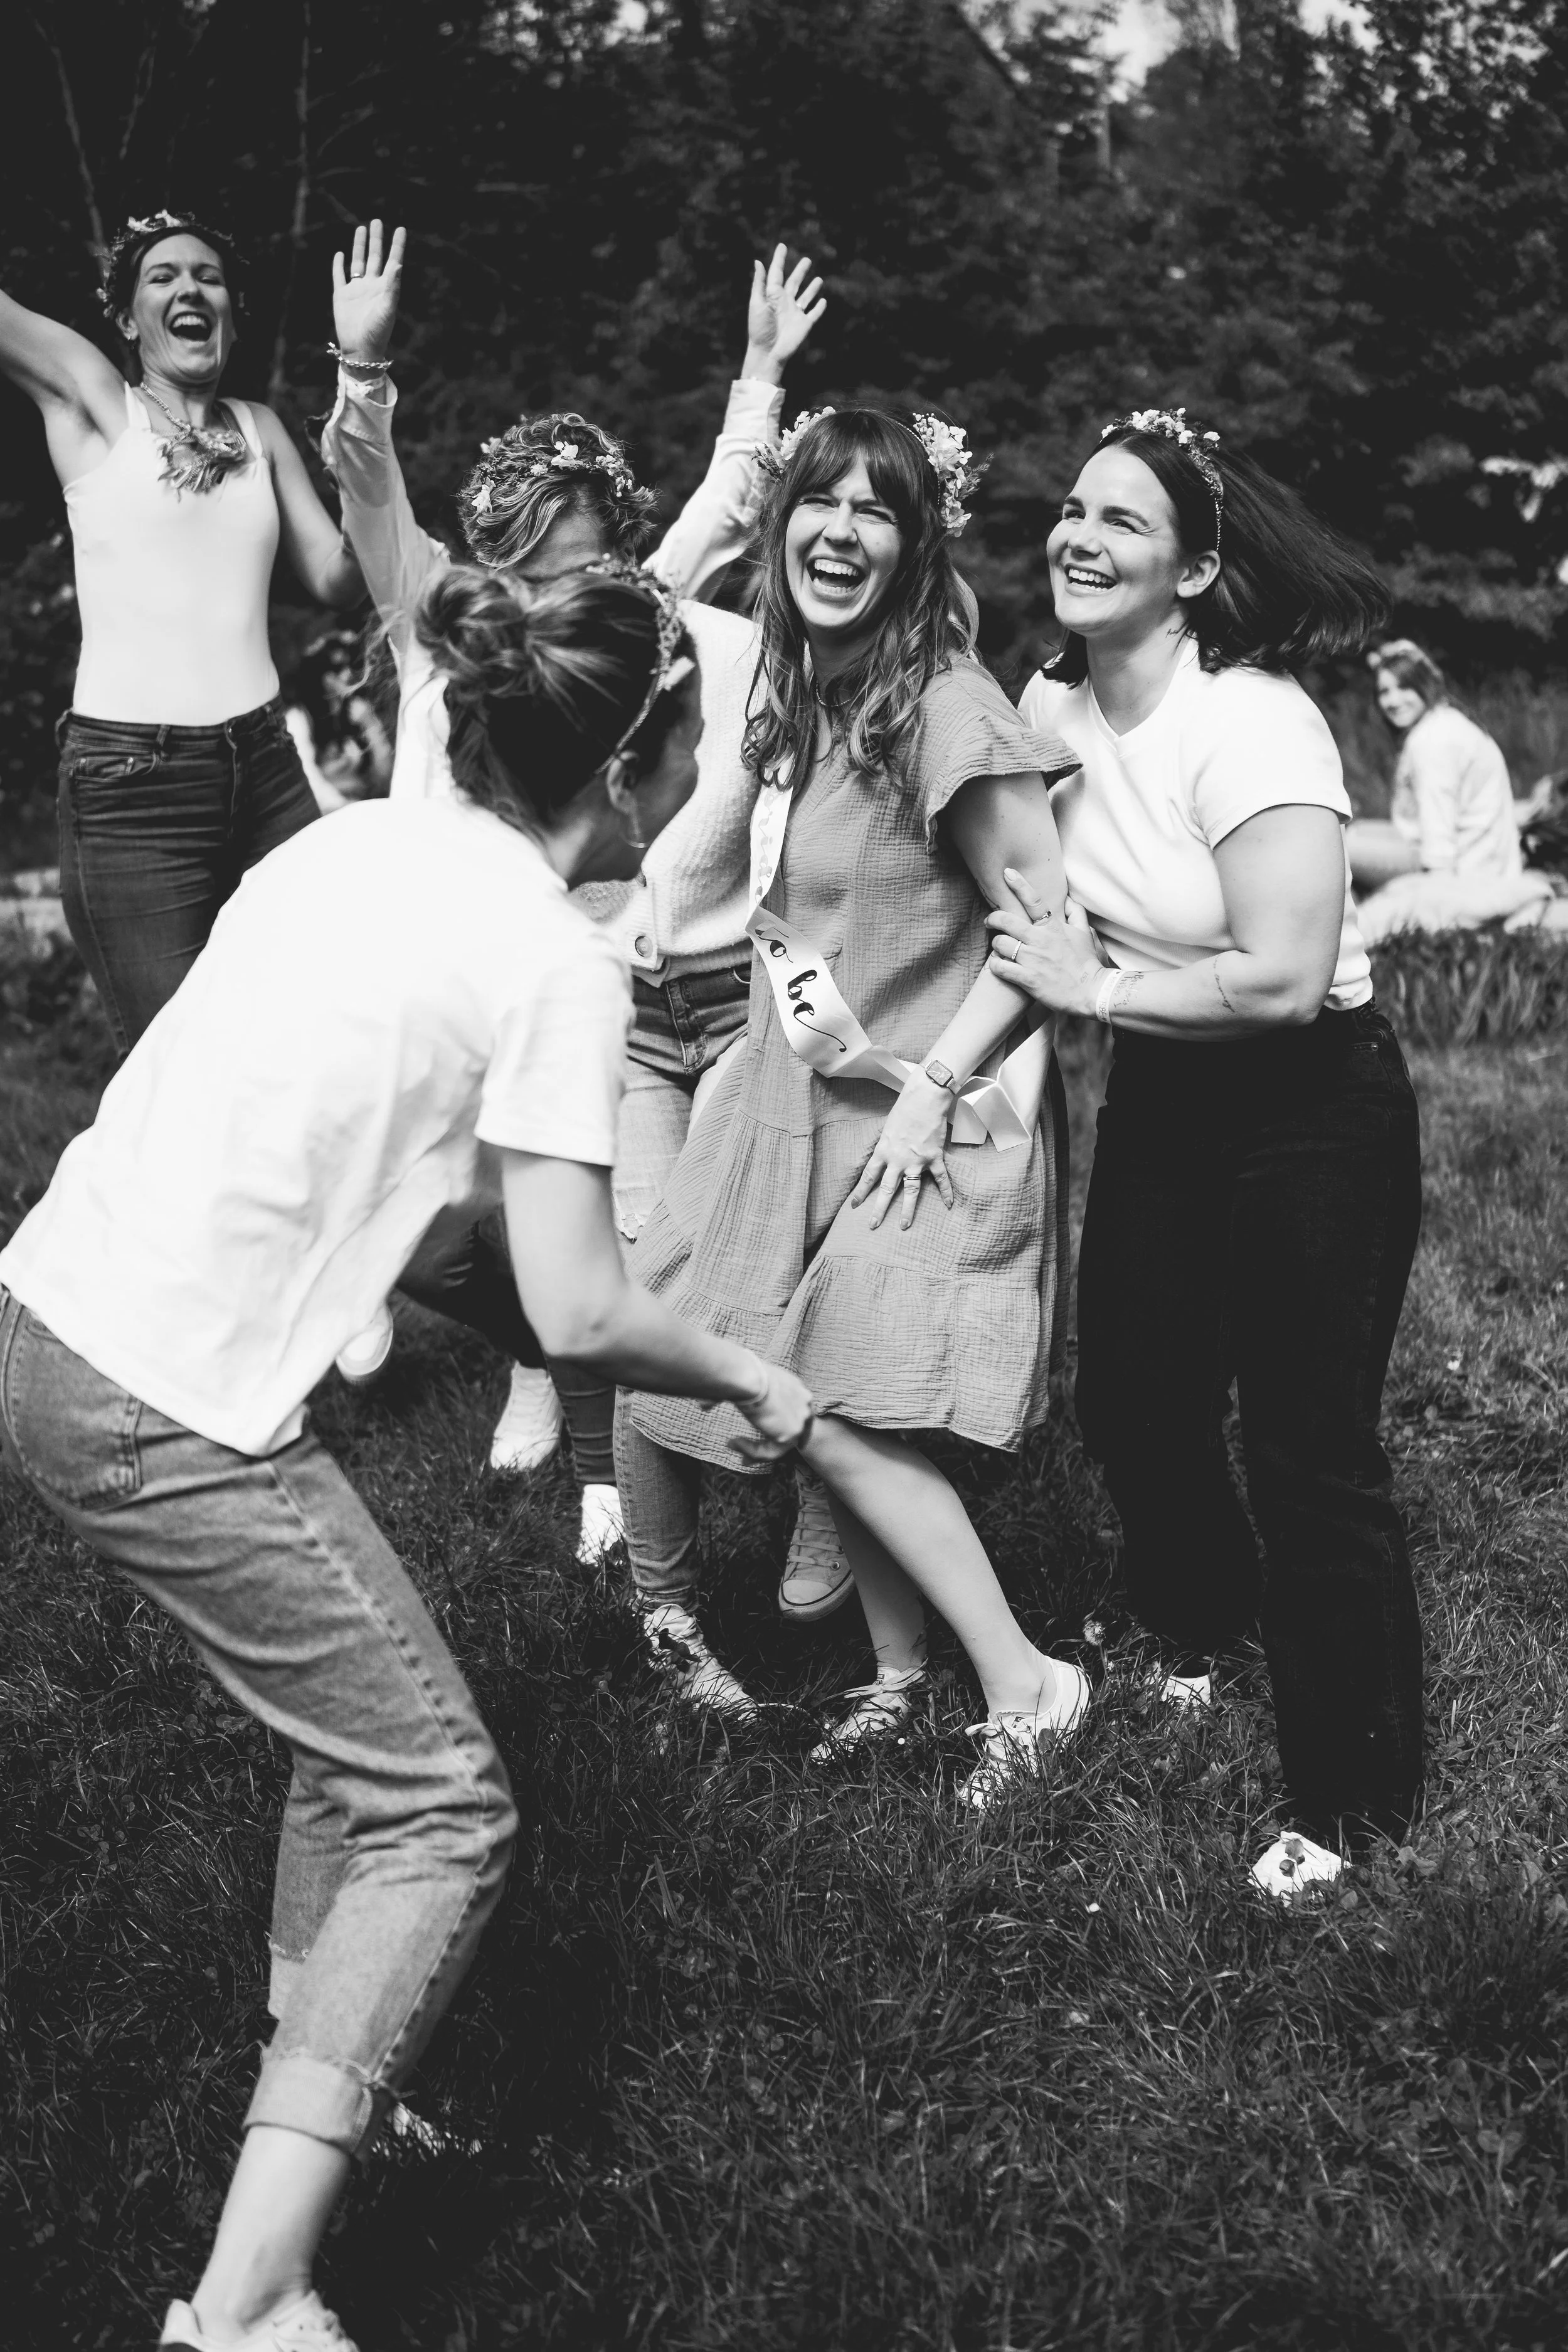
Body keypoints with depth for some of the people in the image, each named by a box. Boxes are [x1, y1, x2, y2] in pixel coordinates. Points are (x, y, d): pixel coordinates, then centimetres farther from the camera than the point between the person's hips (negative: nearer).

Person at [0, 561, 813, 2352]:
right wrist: (746, 1377, 4)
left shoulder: (352, 841, 10)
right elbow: (574, 1314, -13)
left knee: (354, 1715, 25)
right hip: (169, 1421, -8)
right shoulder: (557, 964, -12)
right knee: (440, 1818, 3)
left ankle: (308, 2071, 35)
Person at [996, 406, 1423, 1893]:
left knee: (1308, 1450, -2)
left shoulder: (1252, 720, -24)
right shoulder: (1051, 705, -2)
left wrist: (1097, 988, -19)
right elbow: (1031, 915, 4)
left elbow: (1283, 980, -30)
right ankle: (1196, 1632, 47)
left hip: (1309, 1114, -7)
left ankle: (1356, 1803, 13)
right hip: (1158, 1100, 7)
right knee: (1133, 1405, 16)